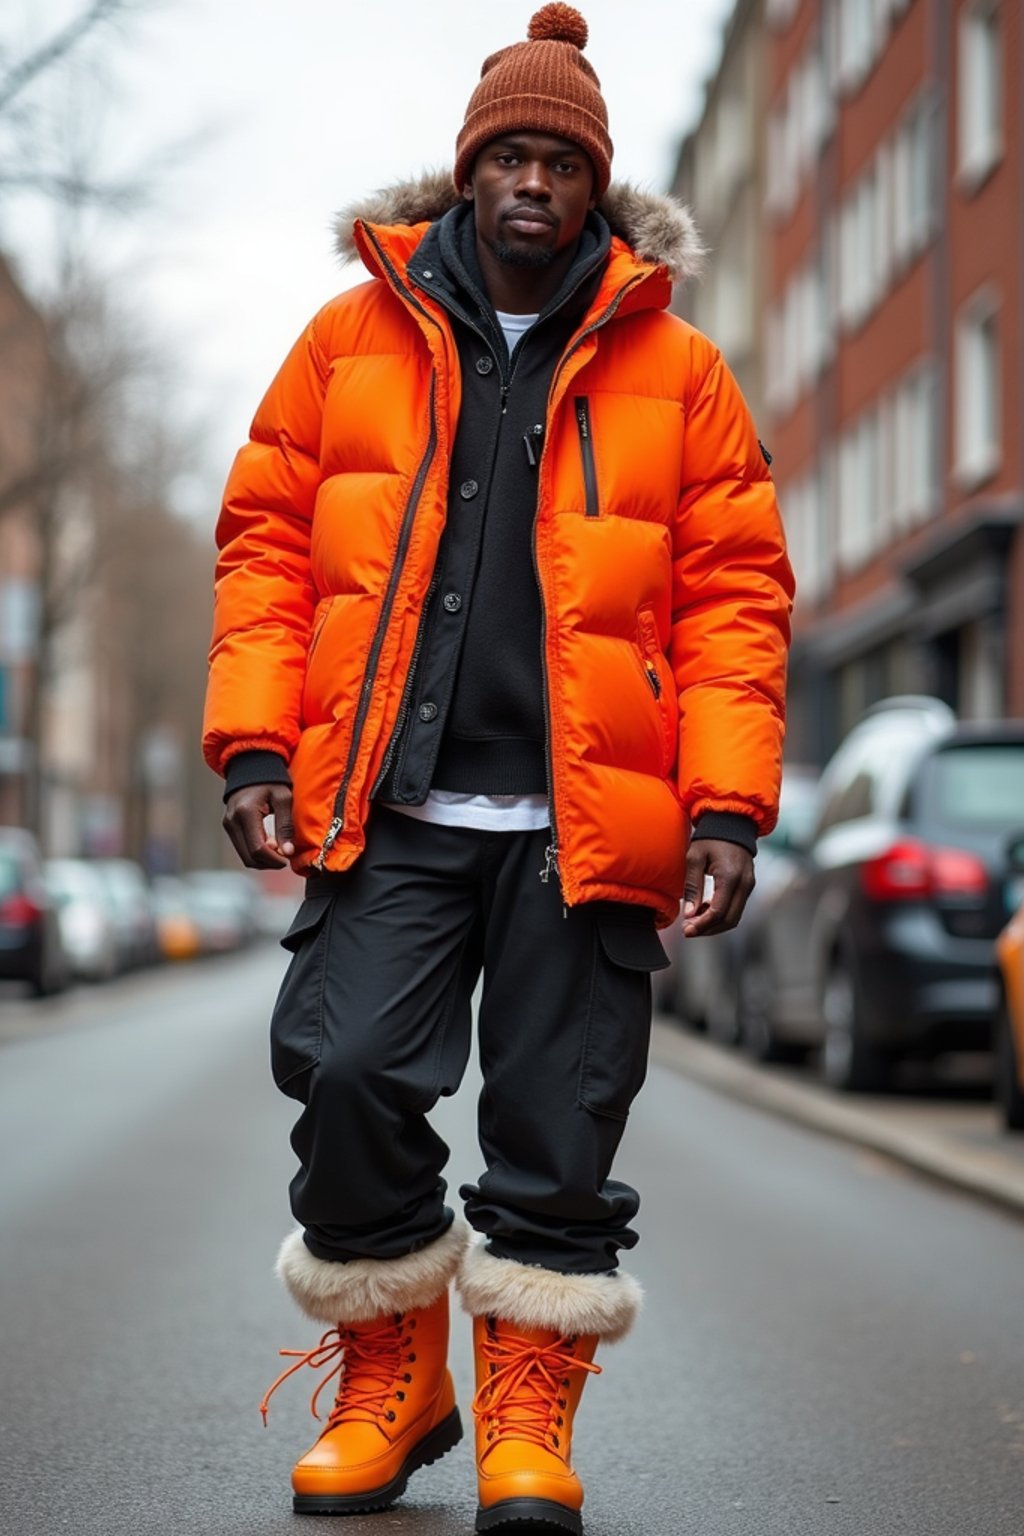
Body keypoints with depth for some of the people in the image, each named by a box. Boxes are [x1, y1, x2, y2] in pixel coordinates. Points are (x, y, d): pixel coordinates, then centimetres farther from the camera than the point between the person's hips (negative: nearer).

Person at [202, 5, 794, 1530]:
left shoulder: (675, 370, 9)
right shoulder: (354, 340, 11)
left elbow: (734, 595, 6)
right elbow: (266, 541, 11)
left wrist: (727, 806, -4)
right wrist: (254, 743, -1)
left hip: (580, 827, 0)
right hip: (389, 814, 1)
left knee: (558, 1127, 1)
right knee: (350, 1077, -9)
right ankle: (389, 1385, 13)